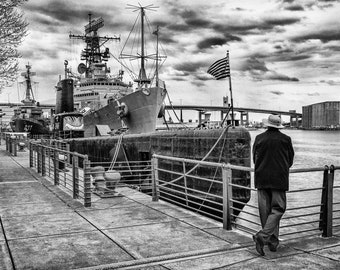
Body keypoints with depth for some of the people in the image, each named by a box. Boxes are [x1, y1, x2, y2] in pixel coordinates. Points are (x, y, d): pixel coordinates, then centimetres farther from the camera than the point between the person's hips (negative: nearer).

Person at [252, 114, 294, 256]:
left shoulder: (259, 138, -1)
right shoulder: (285, 139, -3)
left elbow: (255, 158, 8)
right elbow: (290, 160, 6)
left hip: (262, 179, 2)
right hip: (279, 179, -2)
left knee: (265, 211, 10)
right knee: (277, 209, 3)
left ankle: (273, 241, 17)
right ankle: (262, 236, -13)